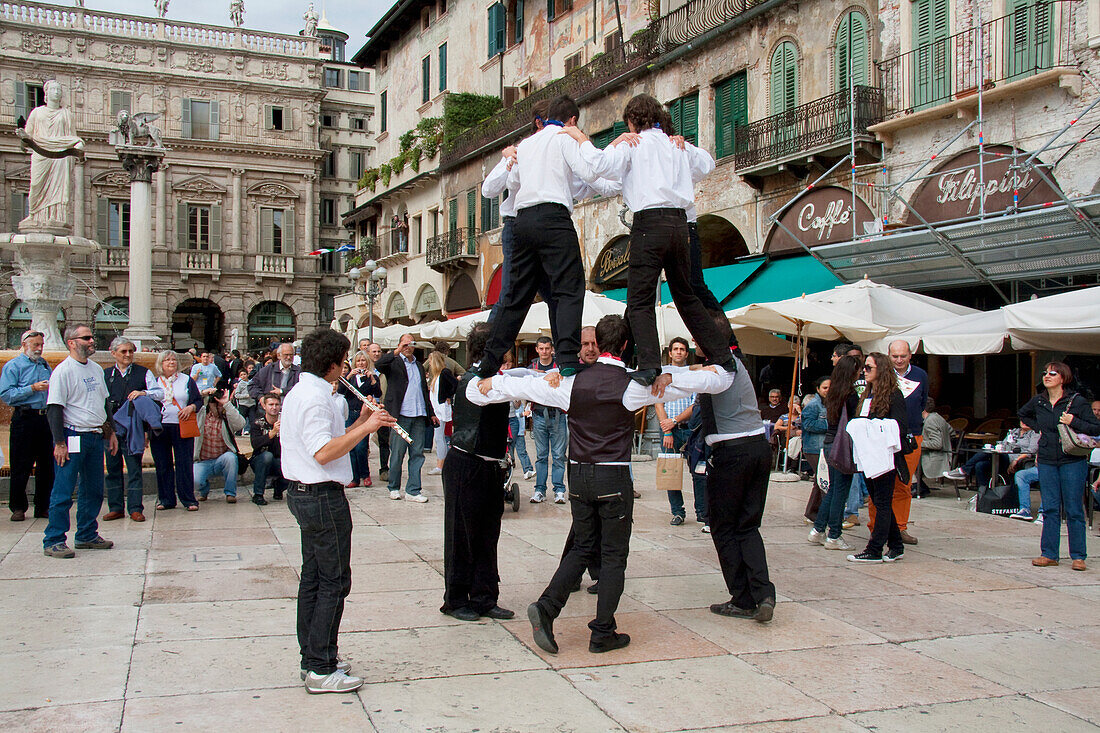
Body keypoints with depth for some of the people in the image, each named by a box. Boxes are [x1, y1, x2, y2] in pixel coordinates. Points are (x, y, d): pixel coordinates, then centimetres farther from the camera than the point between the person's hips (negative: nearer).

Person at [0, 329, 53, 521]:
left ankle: (43, 507, 14)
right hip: (24, 418, -5)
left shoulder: (45, 365, 17)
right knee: (21, 467, -1)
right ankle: (18, 508, 9)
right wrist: (32, 388, -16)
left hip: (45, 418, 5)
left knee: (47, 465, 5)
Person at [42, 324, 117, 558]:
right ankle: (53, 541, 3)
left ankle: (87, 535, 23)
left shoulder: (96, 369, 14)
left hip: (96, 437, 8)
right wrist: (59, 443, -18)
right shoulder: (63, 371, -10)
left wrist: (110, 431, 19)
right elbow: (54, 409, -13)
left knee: (93, 490, 12)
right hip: (72, 437, -8)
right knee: (63, 492, -4)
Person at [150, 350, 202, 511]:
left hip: (181, 427, -2)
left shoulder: (187, 380, 9)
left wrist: (190, 407, -13)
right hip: (159, 429, 2)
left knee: (184, 464, -4)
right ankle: (166, 499, 15)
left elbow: (199, 400, 9)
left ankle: (188, 499, 1)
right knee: (162, 465, 5)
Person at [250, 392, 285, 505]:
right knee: (267, 455, -35)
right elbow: (255, 444, -25)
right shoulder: (257, 423, -7)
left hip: (279, 462, 2)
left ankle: (278, 487, 8)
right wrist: (272, 432, -37)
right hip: (259, 461, -2)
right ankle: (258, 494, -22)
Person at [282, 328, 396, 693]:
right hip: (323, 498, -11)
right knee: (334, 581, -5)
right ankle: (321, 670, 0)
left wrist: (361, 421, 9)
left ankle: (313, 657, 24)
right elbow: (323, 452, -28)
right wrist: (366, 427, -24)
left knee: (313, 578, 16)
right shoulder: (315, 398, -19)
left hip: (303, 494, 11)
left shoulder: (301, 393, 15)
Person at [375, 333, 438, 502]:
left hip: (419, 416, 5)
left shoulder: (419, 366, 21)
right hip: (400, 415, -5)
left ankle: (413, 490, 7)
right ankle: (394, 488, 15)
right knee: (397, 454, 1)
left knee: (417, 454, 3)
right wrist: (397, 351, -19)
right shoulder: (394, 363, 5)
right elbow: (378, 364, -18)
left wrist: (431, 413, 21)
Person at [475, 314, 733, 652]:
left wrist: (491, 383, 26)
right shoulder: (632, 385, -9)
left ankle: (546, 607, -1)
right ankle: (602, 633, 11)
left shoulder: (574, 381, 0)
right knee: (614, 554, 7)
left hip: (578, 475, 4)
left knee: (582, 547, 16)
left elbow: (523, 386, 11)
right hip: (614, 477, -4)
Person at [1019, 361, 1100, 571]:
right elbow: (1023, 415, 27)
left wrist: (1073, 422, -18)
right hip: (1046, 461, 4)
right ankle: (1049, 554, 11)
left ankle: (1078, 556, 9)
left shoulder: (1077, 401, -6)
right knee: (1050, 509, 6)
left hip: (1072, 461, -4)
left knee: (1074, 510, 1)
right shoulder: (1038, 401, 6)